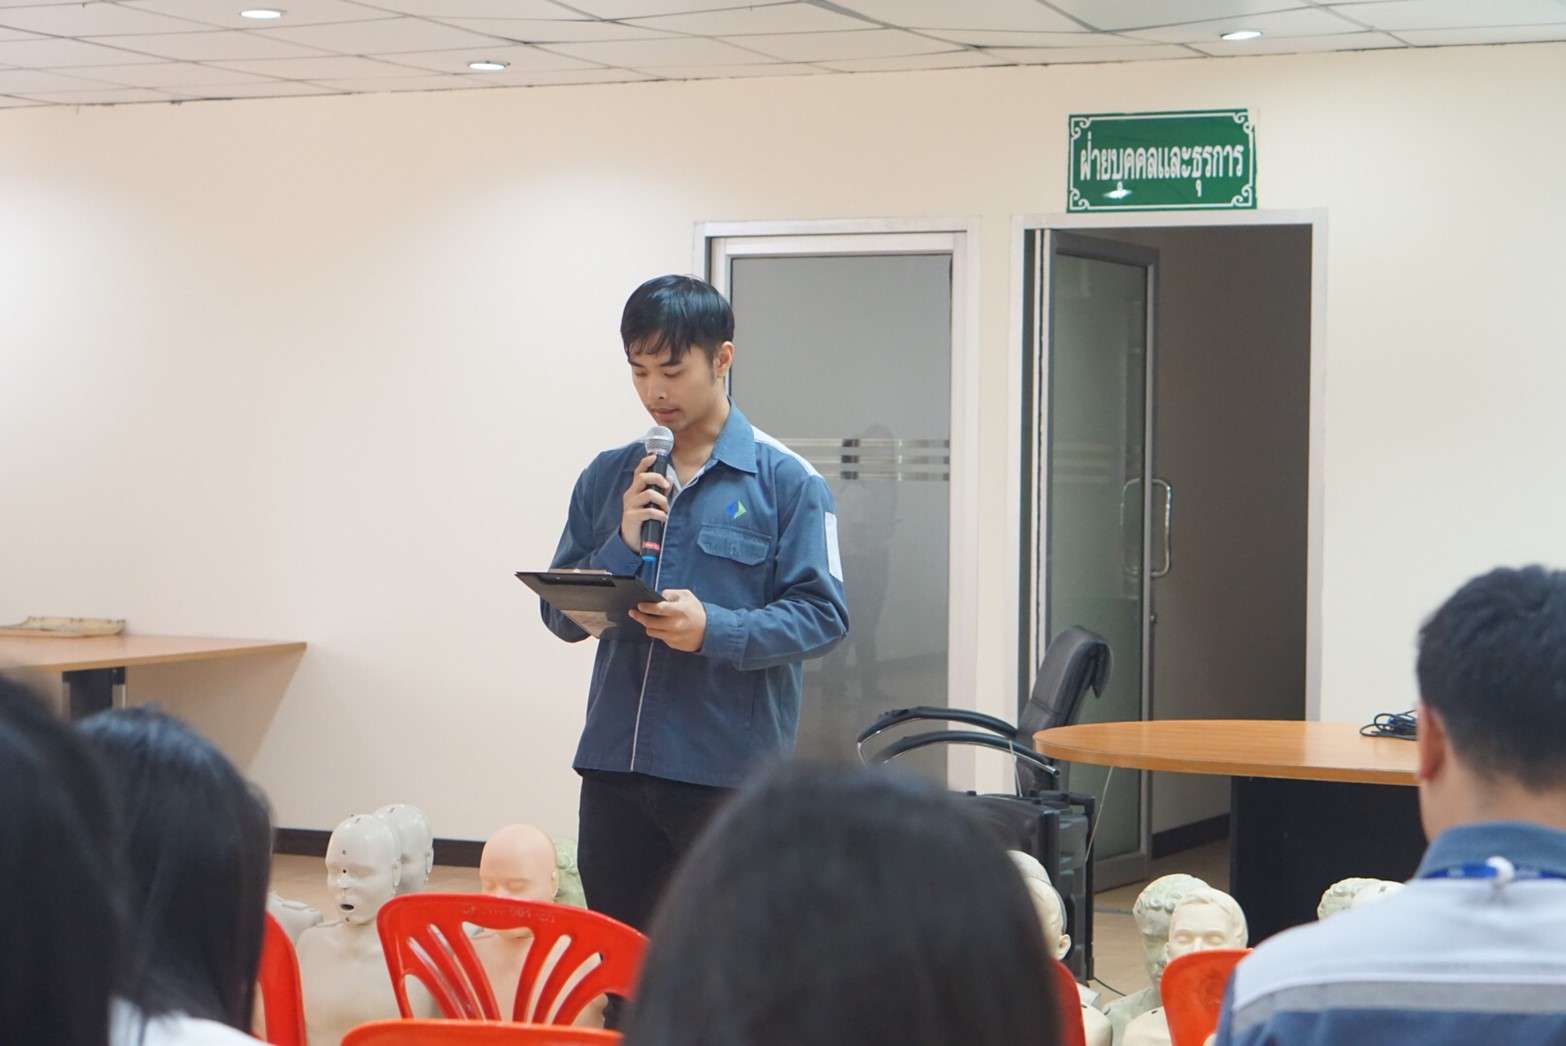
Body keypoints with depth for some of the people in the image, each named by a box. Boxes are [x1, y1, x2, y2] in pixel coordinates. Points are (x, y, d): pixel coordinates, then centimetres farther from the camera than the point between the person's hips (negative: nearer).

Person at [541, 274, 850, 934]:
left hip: (731, 774, -4)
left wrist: (716, 631, -22)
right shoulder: (607, 478, 11)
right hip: (614, 763, 4)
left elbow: (822, 614, -7)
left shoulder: (785, 480, -2)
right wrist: (622, 545, -9)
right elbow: (561, 617, 9)